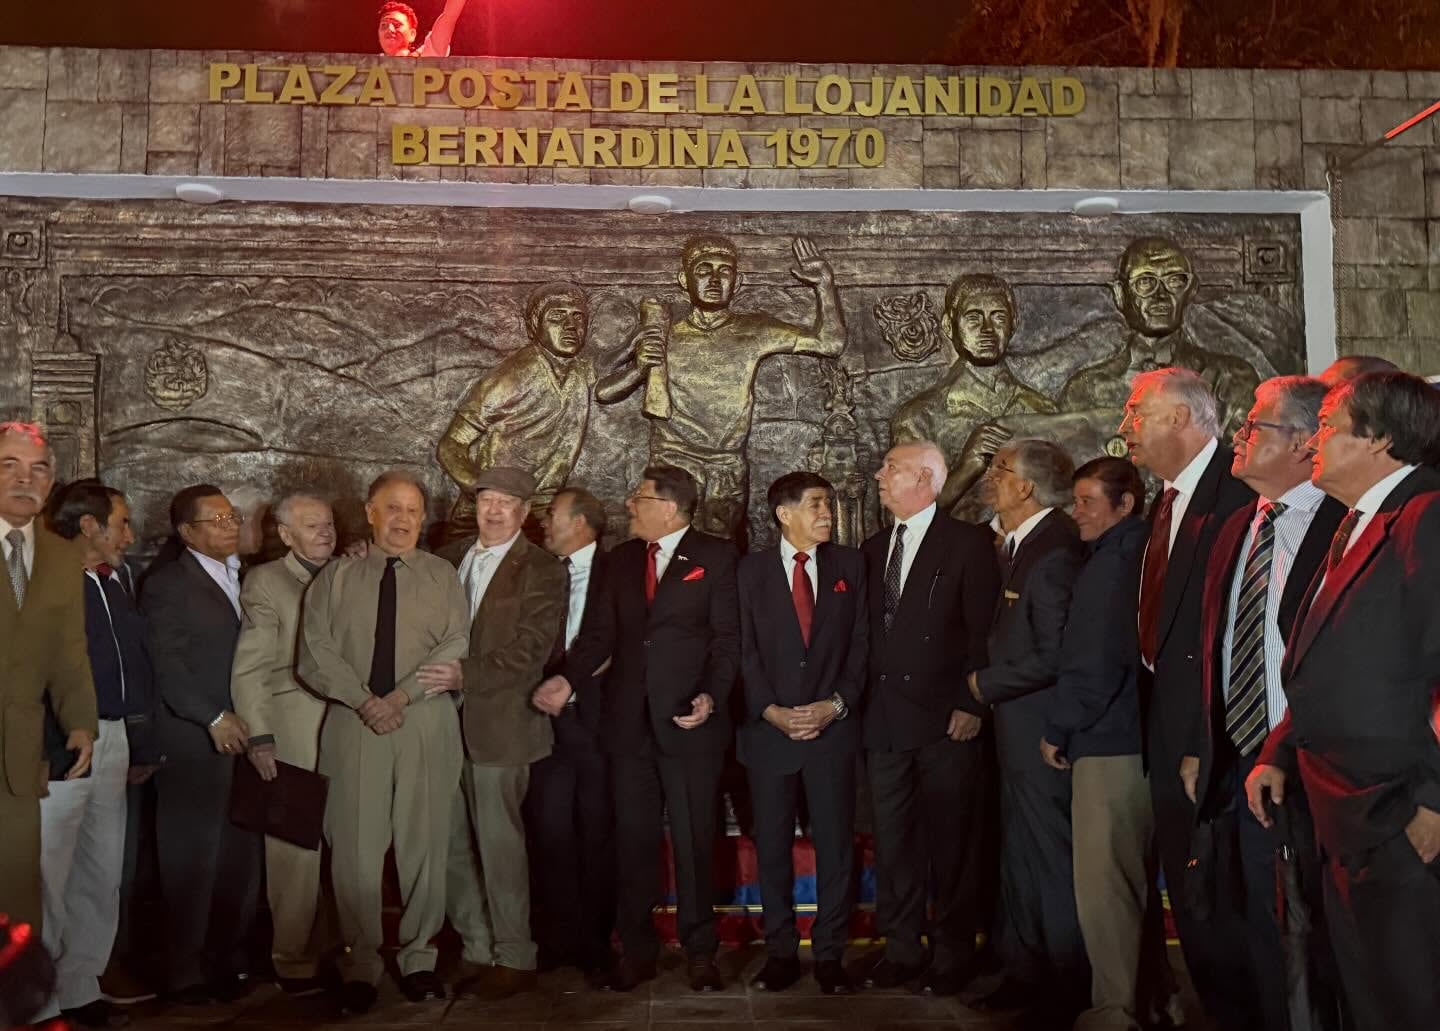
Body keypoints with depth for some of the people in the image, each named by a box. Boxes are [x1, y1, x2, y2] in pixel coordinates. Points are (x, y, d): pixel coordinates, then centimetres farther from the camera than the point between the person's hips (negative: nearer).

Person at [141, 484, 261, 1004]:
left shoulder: (244, 579, 16)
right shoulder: (167, 584, -2)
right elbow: (167, 667, -10)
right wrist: (214, 718, -16)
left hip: (243, 738, 5)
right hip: (193, 743, -5)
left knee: (240, 859, 6)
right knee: (192, 862, 3)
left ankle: (229, 961, 19)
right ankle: (186, 972, 14)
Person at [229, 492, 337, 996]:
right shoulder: (265, 581, 3)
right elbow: (249, 667, -3)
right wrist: (258, 736, -8)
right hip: (293, 732, -4)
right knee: (296, 849, -2)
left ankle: (333, 947, 17)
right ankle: (294, 962, 10)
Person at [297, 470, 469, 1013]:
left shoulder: (442, 575, 9)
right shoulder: (335, 577, 9)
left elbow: (456, 647, -2)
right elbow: (315, 653, 1)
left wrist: (401, 695, -13)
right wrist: (365, 701, -12)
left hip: (426, 724, 0)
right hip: (354, 723, 0)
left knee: (424, 845, 4)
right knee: (355, 849, 0)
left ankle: (418, 957, 17)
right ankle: (361, 964, 13)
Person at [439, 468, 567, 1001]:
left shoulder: (541, 570, -4)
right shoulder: (450, 557, 13)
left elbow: (526, 653, -12)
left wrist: (462, 673, -19)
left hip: (499, 724, -5)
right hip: (445, 721, 5)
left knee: (499, 844, 0)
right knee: (452, 846, 10)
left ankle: (514, 958, 15)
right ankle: (478, 951, 24)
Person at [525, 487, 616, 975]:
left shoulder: (614, 575, -1)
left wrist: (570, 685, -9)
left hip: (594, 718, -3)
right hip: (550, 718, 3)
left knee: (598, 830, 4)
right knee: (550, 828, 1)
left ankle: (596, 941, 17)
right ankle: (559, 938, 14)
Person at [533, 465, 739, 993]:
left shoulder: (716, 555, -1)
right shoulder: (623, 557, 13)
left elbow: (726, 637, -5)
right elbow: (603, 630, 9)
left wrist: (712, 696, -19)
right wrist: (568, 677, -6)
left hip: (689, 720, -4)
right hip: (628, 720, 4)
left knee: (693, 840, 5)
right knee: (633, 839, 9)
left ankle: (699, 951, 19)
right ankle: (637, 950, 21)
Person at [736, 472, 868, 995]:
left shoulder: (850, 565, 7)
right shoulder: (752, 569, 4)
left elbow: (862, 643, 4)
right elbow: (744, 649, 0)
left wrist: (837, 704, -8)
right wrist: (773, 712, -10)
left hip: (833, 727, 0)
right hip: (769, 728, 0)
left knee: (835, 845, 4)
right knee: (772, 846, 6)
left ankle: (830, 955, 16)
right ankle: (780, 952, 18)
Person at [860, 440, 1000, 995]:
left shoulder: (968, 543, -3)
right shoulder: (872, 549, 15)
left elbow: (983, 631, -7)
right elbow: (866, 632, 15)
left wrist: (972, 705, -12)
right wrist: (859, 700, 8)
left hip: (945, 720, -5)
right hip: (883, 719, 5)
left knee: (951, 842, 3)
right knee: (892, 840, 9)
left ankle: (952, 955, 16)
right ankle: (901, 949, 21)